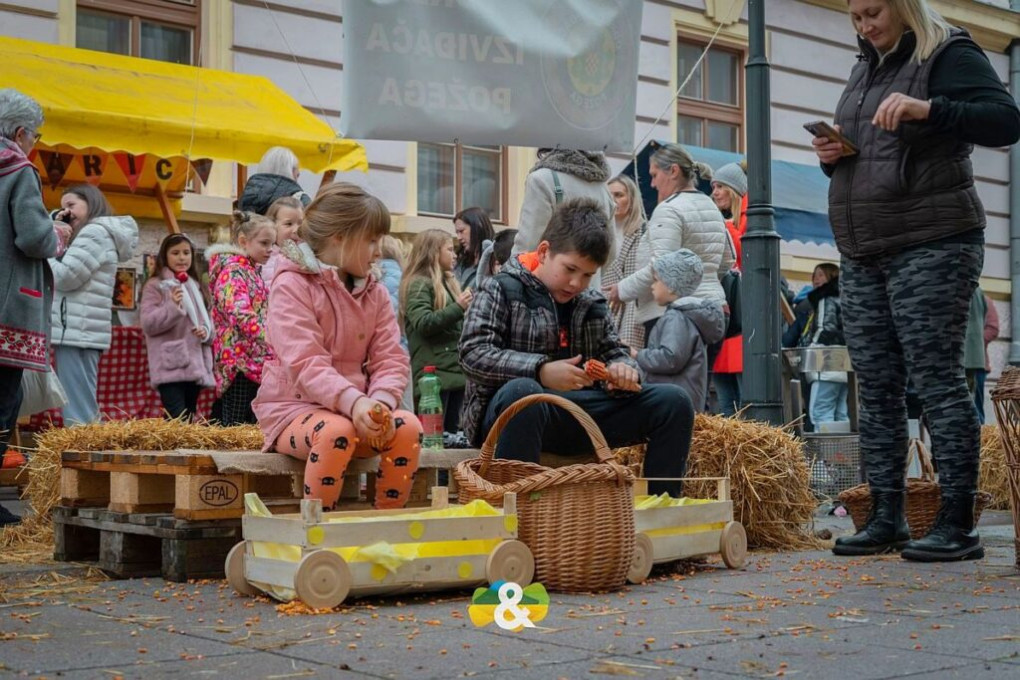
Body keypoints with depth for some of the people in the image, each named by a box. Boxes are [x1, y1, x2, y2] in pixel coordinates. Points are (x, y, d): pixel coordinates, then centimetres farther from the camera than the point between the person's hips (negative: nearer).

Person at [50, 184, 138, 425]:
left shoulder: (95, 232, -7)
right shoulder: (98, 234, 24)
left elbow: (64, 277, -14)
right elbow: (61, 273, 20)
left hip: (76, 330, -10)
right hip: (81, 330, 10)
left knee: (77, 415, -15)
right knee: (84, 411, 10)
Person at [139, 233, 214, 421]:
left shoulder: (195, 286, 21)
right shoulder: (155, 286, 1)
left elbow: (208, 322, 21)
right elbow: (148, 324, -8)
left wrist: (206, 332, -2)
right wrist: (173, 307, -21)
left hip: (196, 365, 7)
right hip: (170, 367, -7)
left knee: (189, 418, 10)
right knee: (177, 420, -17)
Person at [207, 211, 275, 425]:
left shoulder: (252, 270, 19)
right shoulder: (232, 270, -10)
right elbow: (241, 315, -23)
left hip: (255, 361, 10)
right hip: (240, 358, -10)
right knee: (234, 428, -8)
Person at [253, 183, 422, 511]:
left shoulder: (375, 293, 10)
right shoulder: (291, 285, -9)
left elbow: (390, 360, 0)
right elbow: (305, 363, -21)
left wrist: (381, 400, -23)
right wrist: (352, 402, -37)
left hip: (356, 407, 5)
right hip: (294, 407, -5)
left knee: (408, 427, -24)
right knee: (336, 431, -38)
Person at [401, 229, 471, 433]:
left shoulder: (448, 282, 22)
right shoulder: (418, 284, -5)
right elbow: (423, 323, -17)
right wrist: (459, 307, -19)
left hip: (456, 370, 8)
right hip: (433, 374, -8)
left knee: (452, 432, 7)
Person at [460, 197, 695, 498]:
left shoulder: (593, 303, 19)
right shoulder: (502, 289, 1)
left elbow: (613, 351, 21)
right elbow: (473, 354, -10)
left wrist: (622, 370, -7)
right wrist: (540, 371, -25)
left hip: (579, 411, 6)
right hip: (509, 411, -6)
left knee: (673, 401, -5)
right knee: (522, 391, -42)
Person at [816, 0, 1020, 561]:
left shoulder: (947, 55, -2)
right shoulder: (864, 70, 20)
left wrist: (926, 109, -28)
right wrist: (830, 156, 5)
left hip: (931, 246, -8)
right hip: (862, 256, 8)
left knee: (937, 379, -9)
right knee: (875, 388, 5)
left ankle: (958, 525, -6)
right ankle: (887, 519, 9)